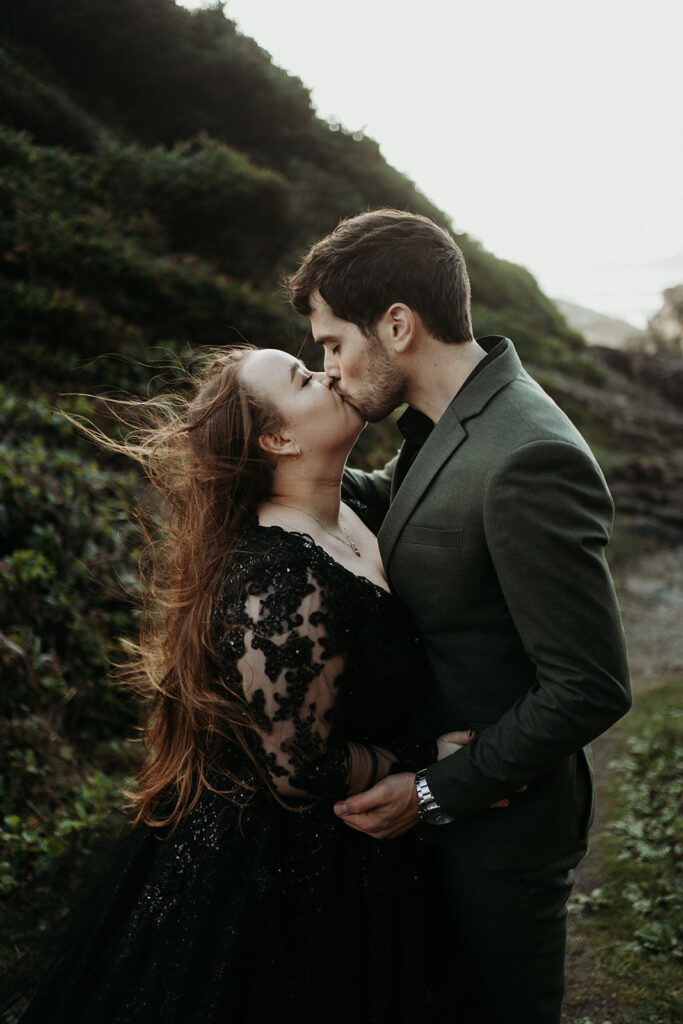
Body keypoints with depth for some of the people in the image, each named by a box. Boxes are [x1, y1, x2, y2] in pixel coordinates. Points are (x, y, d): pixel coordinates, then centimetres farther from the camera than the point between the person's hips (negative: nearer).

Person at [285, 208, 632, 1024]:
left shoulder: (528, 460, -29)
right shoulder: (448, 421, 0)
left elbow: (591, 688, -27)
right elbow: (387, 498, 21)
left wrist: (436, 793, -20)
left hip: (497, 817, -8)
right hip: (438, 783, 8)